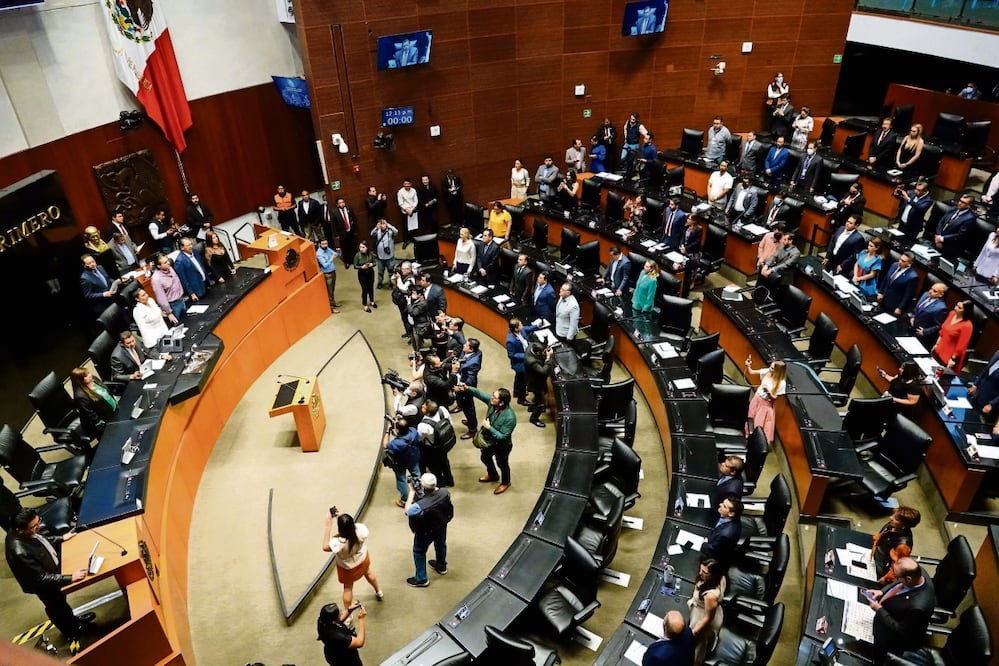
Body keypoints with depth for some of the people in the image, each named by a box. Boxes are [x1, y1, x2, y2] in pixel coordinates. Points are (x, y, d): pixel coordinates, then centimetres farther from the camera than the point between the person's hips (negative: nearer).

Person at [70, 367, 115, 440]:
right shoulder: (81, 396, -30)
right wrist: (104, 426, -20)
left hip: (114, 412, 8)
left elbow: (107, 392, 12)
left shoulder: (93, 379, -5)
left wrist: (116, 404, 13)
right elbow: (90, 415, -25)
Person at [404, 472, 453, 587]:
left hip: (426, 532, -5)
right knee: (441, 544, 32)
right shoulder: (444, 492, -29)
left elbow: (407, 510, -26)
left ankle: (421, 579, 40)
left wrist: (412, 492, -24)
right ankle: (441, 566, 59)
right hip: (442, 526, 5)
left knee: (419, 552, 22)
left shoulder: (421, 505, -46)